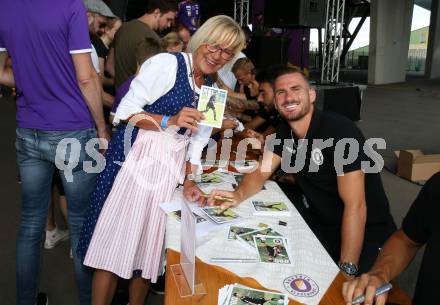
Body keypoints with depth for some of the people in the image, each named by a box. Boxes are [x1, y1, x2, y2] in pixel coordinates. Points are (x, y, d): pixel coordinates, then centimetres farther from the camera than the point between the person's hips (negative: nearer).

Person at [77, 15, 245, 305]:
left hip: (171, 170, 6)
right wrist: (170, 121, -23)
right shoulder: (167, 63, -7)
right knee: (115, 240, -1)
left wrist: (189, 181, 3)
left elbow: (196, 141, 14)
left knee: (150, 245, 12)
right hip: (135, 159, -5)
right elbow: (125, 112, -11)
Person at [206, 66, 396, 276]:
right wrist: (238, 195, -20)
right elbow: (261, 172, 2)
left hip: (365, 233, -6)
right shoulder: (285, 130, -2)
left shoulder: (341, 131, -24)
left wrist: (347, 269, -29)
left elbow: (355, 206, -26)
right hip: (319, 222, 6)